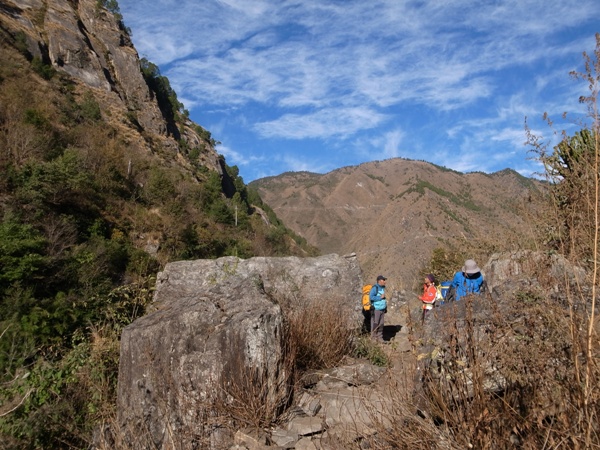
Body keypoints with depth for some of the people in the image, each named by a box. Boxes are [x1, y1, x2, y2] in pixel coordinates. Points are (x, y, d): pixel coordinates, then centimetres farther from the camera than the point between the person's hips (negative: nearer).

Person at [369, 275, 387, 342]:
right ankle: (373, 336, 13)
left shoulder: (382, 288, 11)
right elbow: (371, 297, -24)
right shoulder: (375, 288, -15)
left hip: (382, 309, 7)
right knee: (375, 323, 0)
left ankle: (380, 337, 15)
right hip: (376, 309, -7)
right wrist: (380, 297, -20)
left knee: (381, 324, 7)